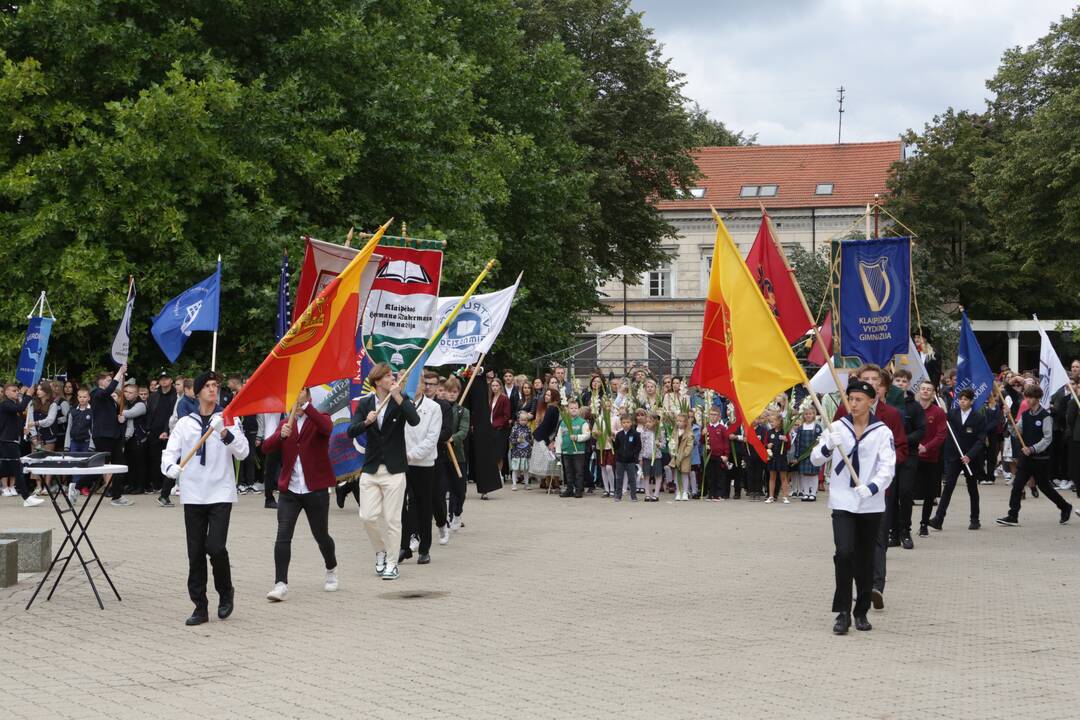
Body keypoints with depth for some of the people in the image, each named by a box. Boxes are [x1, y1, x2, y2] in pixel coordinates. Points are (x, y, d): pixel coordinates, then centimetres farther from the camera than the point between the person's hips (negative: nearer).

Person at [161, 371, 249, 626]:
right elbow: (170, 450, 1)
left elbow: (242, 452, -7)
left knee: (216, 546, -14)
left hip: (221, 493, -2)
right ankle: (200, 607, 13)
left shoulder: (228, 420, 3)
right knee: (195, 552, 4)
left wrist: (225, 433, -23)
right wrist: (169, 466, -21)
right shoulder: (184, 423, 8)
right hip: (193, 495, 2)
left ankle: (225, 591, 13)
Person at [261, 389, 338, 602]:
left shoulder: (319, 419, 2)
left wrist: (304, 405, -32)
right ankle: (281, 584, -13)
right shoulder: (285, 425, 14)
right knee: (283, 535, -11)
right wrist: (281, 434, -22)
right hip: (289, 489, 3)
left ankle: (331, 570, 35)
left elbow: (326, 427, -24)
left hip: (315, 489, -3)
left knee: (320, 535, 9)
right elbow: (267, 447, -2)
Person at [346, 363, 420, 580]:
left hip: (394, 470, -2)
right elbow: (351, 431, -4)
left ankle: (392, 563, 10)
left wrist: (398, 397, -23)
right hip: (370, 470, 2)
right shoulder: (365, 404, 5)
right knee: (368, 516, -2)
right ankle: (380, 552, 23)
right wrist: (366, 422, -23)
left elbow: (414, 420, -19)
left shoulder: (401, 401, -1)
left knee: (392, 520, 0)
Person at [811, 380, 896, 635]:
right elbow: (816, 459, 2)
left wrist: (872, 487, -29)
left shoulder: (882, 432, -2)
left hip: (871, 505, 0)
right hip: (842, 502, 0)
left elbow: (888, 467, -11)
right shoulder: (837, 427, 3)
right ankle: (842, 612, -8)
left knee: (866, 560, 8)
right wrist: (828, 446, -19)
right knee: (844, 552, -15)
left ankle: (862, 612, 23)